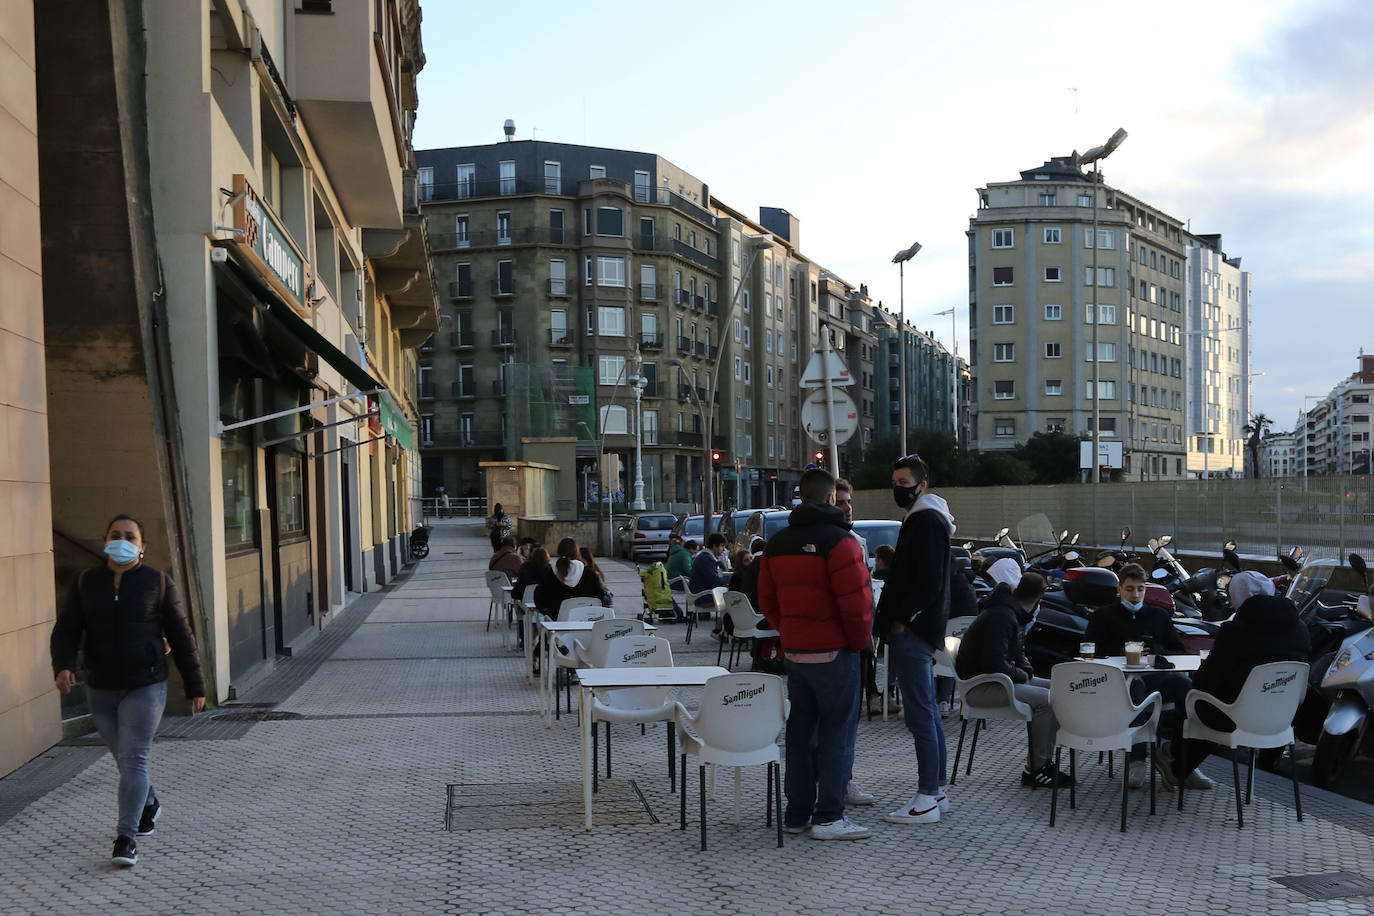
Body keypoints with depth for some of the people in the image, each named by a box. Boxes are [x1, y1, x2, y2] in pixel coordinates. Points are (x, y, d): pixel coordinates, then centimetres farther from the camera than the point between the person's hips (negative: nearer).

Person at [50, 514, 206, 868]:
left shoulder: (158, 582, -3)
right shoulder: (86, 583, 4)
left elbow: (180, 636, 0)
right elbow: (66, 629, -3)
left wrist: (195, 685, 1)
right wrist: (63, 666, -24)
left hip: (145, 687, -3)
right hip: (100, 691, 4)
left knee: (133, 759, -10)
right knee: (123, 759, 17)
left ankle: (126, 837, -7)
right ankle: (149, 806, 42)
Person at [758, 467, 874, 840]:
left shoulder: (776, 543, 9)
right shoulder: (838, 540, -13)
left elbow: (767, 601, 13)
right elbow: (856, 601, -17)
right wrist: (860, 639, -2)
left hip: (793, 652, 7)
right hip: (835, 653, -7)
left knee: (800, 730, 14)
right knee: (836, 731, 0)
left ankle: (796, 813, 20)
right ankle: (828, 818, 2)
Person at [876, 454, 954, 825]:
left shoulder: (927, 521, -13)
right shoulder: (921, 519, 19)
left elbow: (929, 582, -22)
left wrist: (903, 620, -16)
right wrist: (895, 619, 17)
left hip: (912, 631, -11)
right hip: (918, 630, 11)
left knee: (921, 715, -8)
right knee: (927, 712, 14)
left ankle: (927, 800, -6)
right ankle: (937, 791, 21)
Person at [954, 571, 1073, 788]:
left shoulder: (1015, 614, 13)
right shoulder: (1002, 616, -22)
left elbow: (1018, 653, 23)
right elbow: (994, 664, -28)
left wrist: (1026, 672, 2)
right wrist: (1023, 675, -12)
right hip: (979, 686, -11)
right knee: (1046, 699, -23)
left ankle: (1043, 760, 4)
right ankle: (1034, 770, -12)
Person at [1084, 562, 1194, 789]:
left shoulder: (1159, 615, 29)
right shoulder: (1103, 616, 21)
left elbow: (1179, 651, 23)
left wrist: (1157, 653, 1)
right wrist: (1120, 652, -5)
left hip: (1157, 676, 3)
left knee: (1187, 685, -32)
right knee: (1135, 685, -41)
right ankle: (1136, 761, -43)